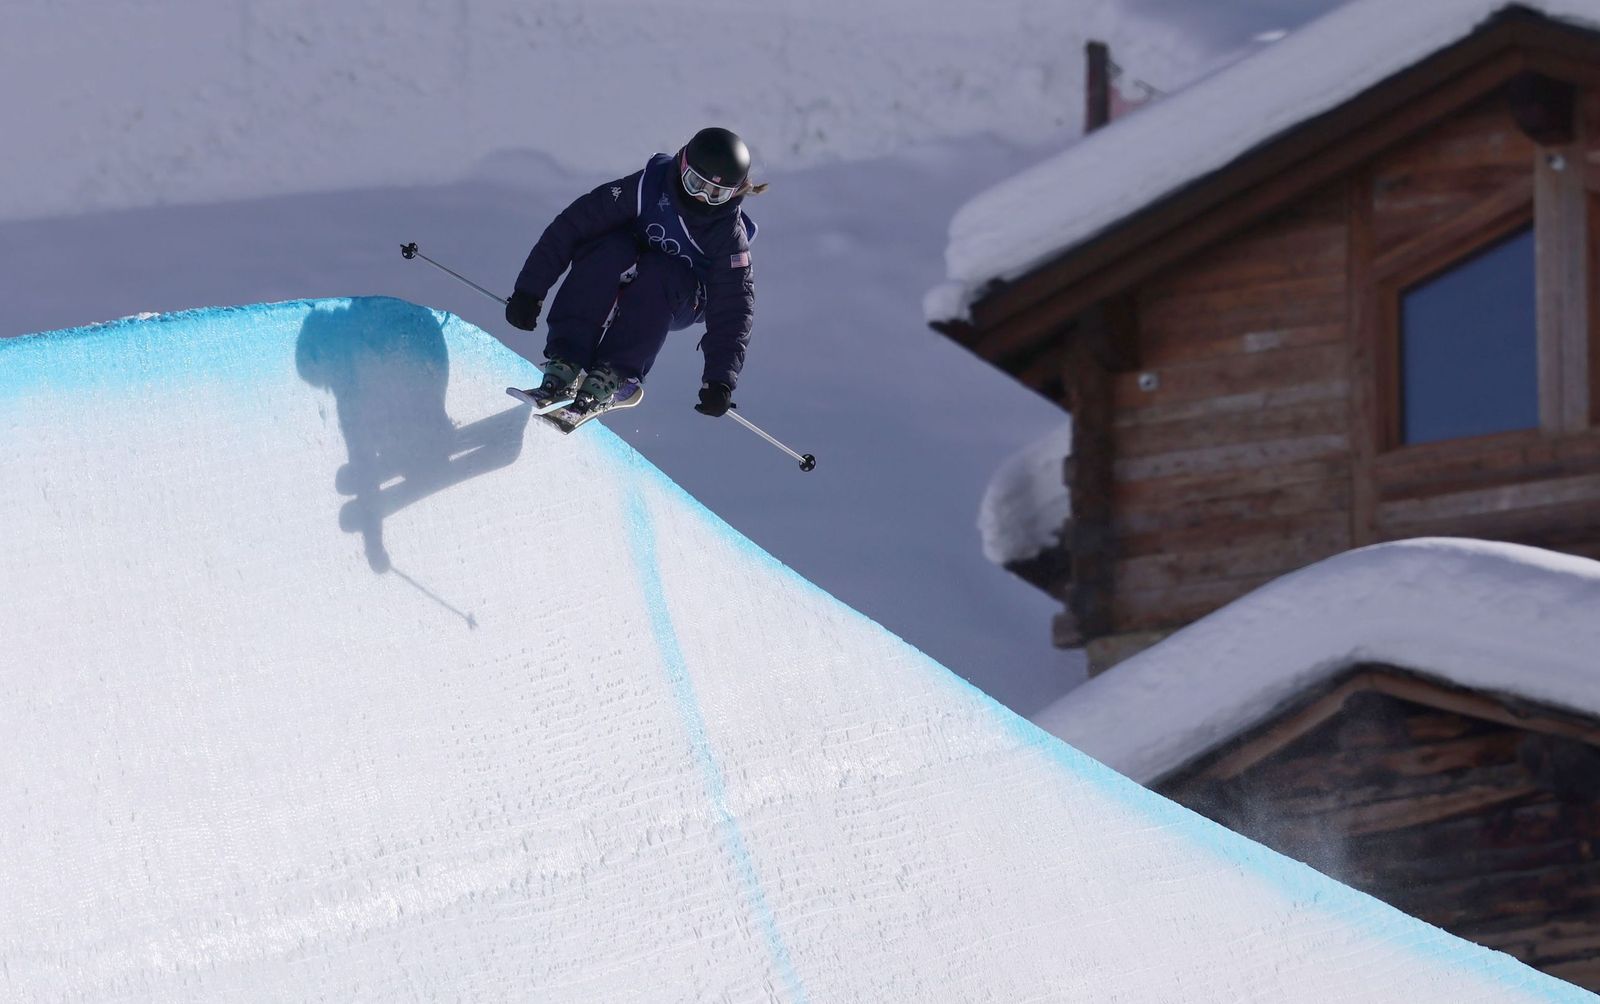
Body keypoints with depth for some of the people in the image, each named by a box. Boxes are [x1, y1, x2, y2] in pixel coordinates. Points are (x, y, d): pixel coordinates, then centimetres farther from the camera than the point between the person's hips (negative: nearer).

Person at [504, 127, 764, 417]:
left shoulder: (730, 236, -20)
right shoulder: (650, 186, -22)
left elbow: (733, 306, -19)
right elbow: (573, 224, -22)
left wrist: (720, 379, -31)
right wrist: (530, 291, -25)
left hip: (677, 302, -1)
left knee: (657, 271, -36)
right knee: (611, 249, -35)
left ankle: (614, 376, -39)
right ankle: (564, 364, -40)